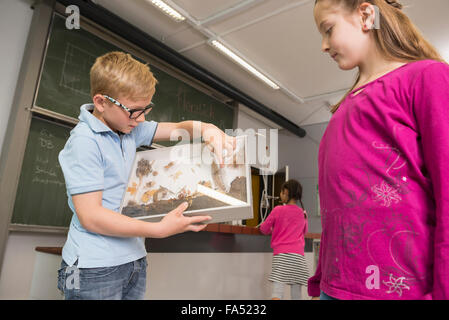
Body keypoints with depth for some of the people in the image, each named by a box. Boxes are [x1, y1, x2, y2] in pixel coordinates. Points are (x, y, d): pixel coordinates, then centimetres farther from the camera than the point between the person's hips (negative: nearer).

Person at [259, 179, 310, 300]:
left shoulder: (278, 210, 1)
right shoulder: (302, 213, 12)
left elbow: (264, 229, 7)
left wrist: (273, 229, 26)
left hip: (281, 254, -3)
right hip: (298, 255, 3)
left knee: (277, 292, -9)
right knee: (296, 294, 7)